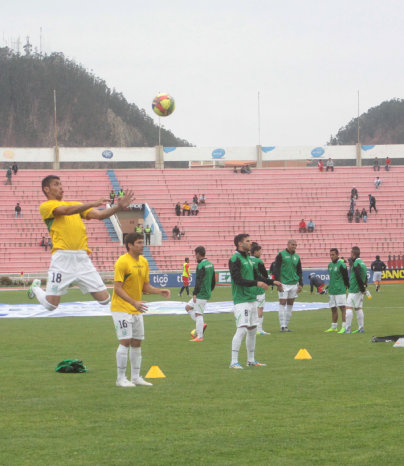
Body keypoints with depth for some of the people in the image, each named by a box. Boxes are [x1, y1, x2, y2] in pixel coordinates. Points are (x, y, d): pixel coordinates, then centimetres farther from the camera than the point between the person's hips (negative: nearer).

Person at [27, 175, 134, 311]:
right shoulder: (46, 206, 4)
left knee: (104, 299, -1)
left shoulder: (75, 204, 24)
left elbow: (99, 215, 15)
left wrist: (119, 207, 0)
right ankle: (36, 288, 28)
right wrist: (92, 204, -23)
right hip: (62, 258, -5)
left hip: (82, 258, 5)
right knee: (51, 304, -7)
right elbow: (67, 210, -15)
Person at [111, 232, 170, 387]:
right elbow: (118, 288, -20)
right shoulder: (122, 262, -16)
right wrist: (134, 302, -29)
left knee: (137, 342, 10)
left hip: (137, 310, 8)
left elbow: (145, 287, 13)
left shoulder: (143, 262, 9)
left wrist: (160, 291, -6)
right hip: (121, 308, -8)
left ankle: (136, 377, 18)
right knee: (125, 341, -11)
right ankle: (121, 378, -4)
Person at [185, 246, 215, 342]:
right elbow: (213, 281, 19)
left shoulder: (201, 266, -16)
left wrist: (195, 294, -21)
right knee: (188, 307, 17)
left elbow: (198, 281, -22)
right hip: (207, 294, 9)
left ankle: (199, 336, -4)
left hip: (201, 294, -9)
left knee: (198, 314, -5)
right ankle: (201, 324, 8)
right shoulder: (210, 264, 13)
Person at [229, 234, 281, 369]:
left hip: (251, 299, 9)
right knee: (241, 330, -15)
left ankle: (251, 360, 22)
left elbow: (256, 276, 25)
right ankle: (234, 362, -13)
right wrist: (256, 283, -29)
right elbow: (238, 279, -21)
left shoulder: (247, 258, 17)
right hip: (241, 301, -9)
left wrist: (272, 282, 19)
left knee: (252, 330, 13)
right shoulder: (235, 259, -12)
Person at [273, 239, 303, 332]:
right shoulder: (281, 255, -3)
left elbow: (299, 271, 18)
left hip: (294, 284, 5)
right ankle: (282, 326, -7)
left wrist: (300, 284, 8)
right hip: (283, 284, -5)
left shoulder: (297, 257, 13)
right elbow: (276, 269, -6)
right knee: (282, 303, -7)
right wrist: (278, 282, -14)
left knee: (290, 305, 6)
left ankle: (286, 325, 11)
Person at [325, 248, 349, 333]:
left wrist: (347, 286, -2)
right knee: (333, 309, 12)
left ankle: (344, 327, -9)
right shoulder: (330, 265, 13)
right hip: (332, 290, 8)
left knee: (342, 308, -8)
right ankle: (334, 327, 21)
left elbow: (346, 277, -8)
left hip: (340, 290, -8)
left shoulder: (341, 265, -11)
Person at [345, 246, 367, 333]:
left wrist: (362, 288, -13)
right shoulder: (362, 263, 13)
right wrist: (364, 285, 12)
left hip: (354, 290, -9)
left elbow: (359, 278, -21)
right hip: (360, 290, 9)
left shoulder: (356, 264, -16)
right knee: (358, 308, 13)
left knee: (349, 307, -7)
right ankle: (361, 328, 13)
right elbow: (365, 277, 18)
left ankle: (348, 329, -9)